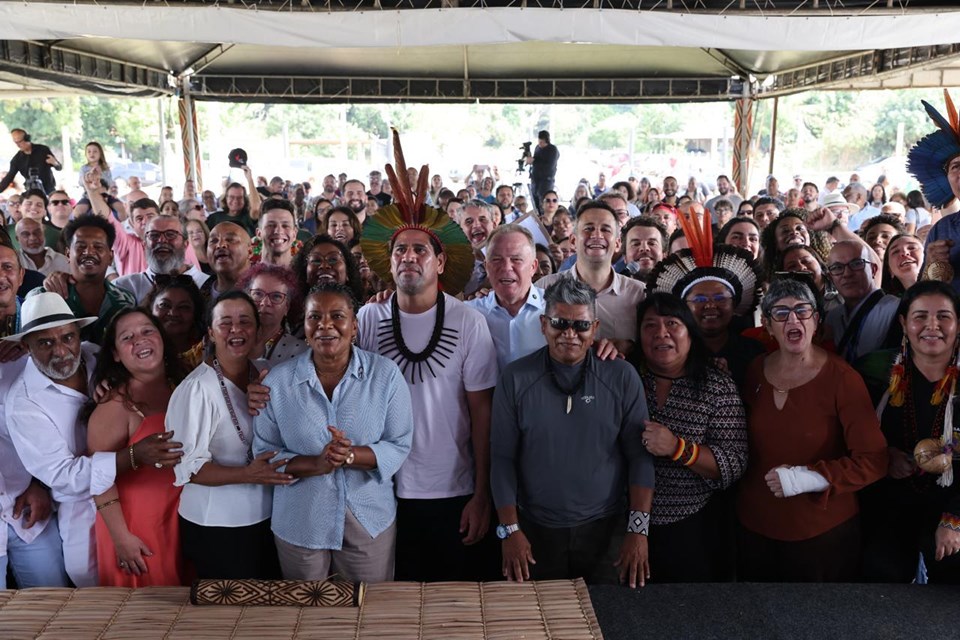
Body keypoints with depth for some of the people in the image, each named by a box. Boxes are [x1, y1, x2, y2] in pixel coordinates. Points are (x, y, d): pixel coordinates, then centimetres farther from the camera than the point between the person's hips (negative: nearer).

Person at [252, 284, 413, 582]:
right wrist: (316, 464, -21)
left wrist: (352, 456, -25)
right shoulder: (278, 380, -6)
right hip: (299, 523, 1)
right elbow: (264, 453, -4)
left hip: (370, 521, 0)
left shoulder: (385, 374, -8)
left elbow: (399, 446, -7)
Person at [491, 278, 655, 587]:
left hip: (605, 529, 0)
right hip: (535, 531, 0)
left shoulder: (622, 377, -4)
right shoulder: (515, 379, -5)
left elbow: (639, 455, -3)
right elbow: (502, 458, -3)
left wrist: (639, 529, -9)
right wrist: (510, 530, -7)